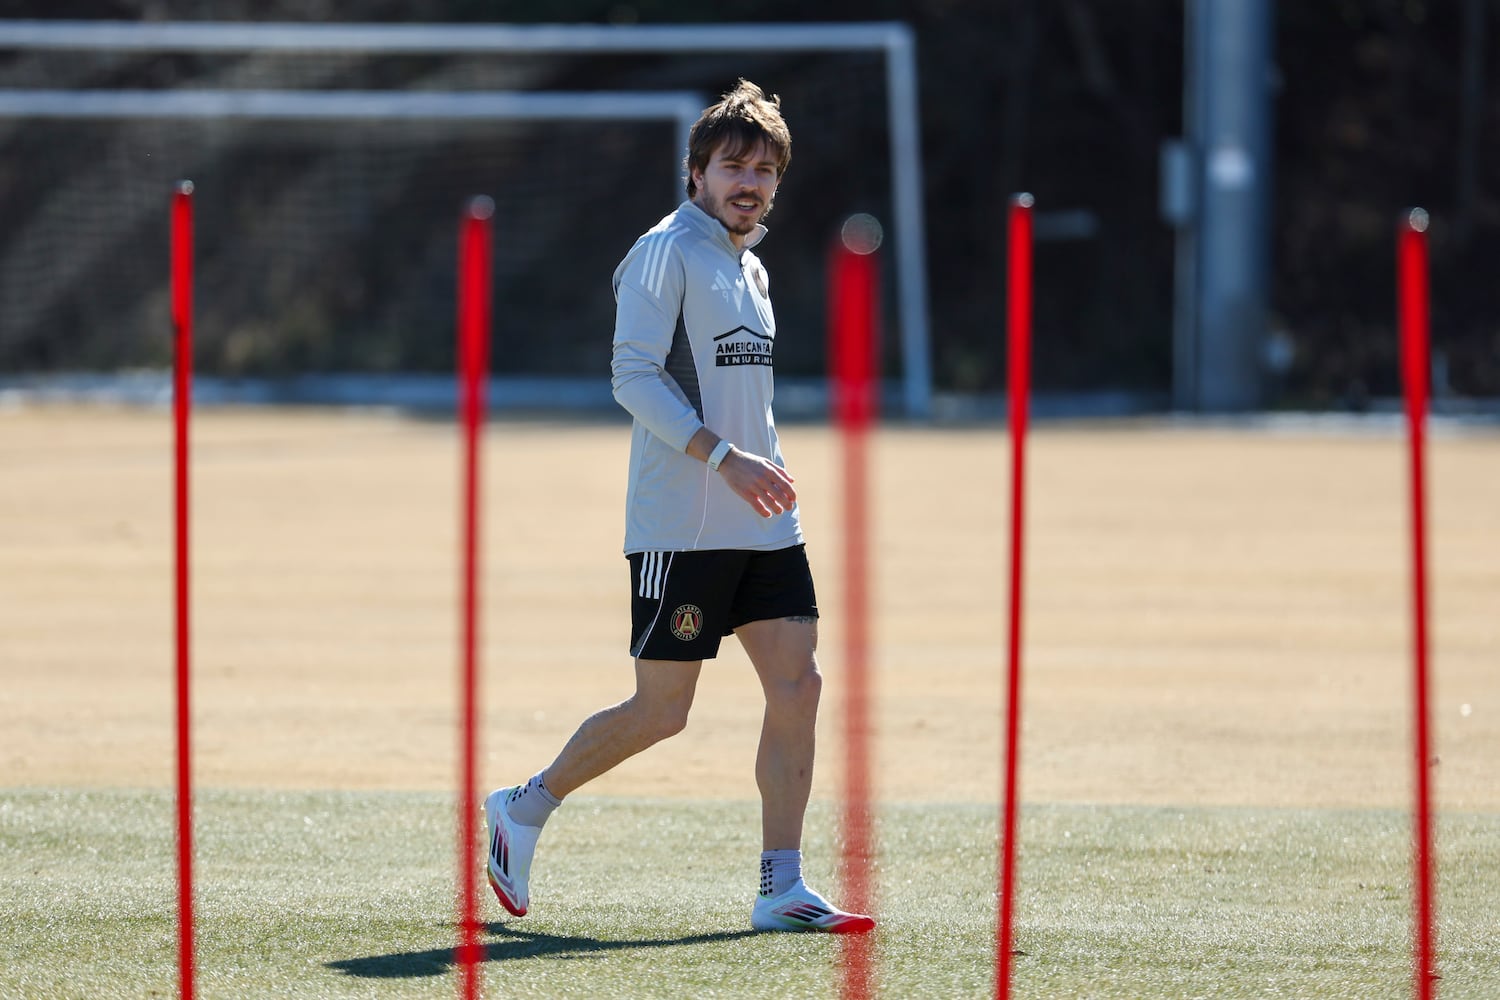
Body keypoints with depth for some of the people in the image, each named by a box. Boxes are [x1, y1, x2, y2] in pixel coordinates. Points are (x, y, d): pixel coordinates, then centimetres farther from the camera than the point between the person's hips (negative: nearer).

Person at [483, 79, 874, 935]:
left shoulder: (751, 267, 17)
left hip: (762, 523, 8)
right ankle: (522, 810, 18)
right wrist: (724, 458, -23)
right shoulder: (666, 253, -9)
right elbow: (633, 376, -17)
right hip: (681, 529, -8)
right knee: (661, 712, -3)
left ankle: (781, 891, -1)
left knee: (798, 685, -3)